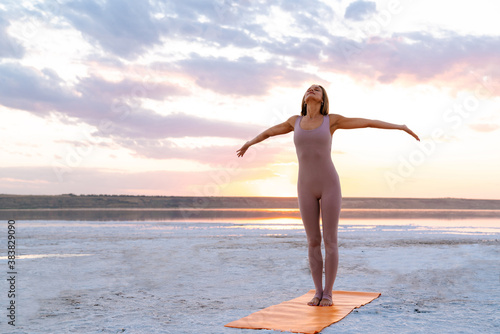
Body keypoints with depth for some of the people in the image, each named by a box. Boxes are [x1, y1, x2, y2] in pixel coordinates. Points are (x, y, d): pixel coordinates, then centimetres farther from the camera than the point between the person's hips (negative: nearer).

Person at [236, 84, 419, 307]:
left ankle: (328, 293, 10)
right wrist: (249, 143, 42)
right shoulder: (296, 121, 11)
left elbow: (368, 122, 5)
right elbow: (269, 131, 28)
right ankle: (318, 293, 14)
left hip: (329, 185, -2)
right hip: (306, 188, 2)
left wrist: (401, 127, 1)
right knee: (313, 242, 3)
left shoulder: (331, 120, 3)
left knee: (330, 241, -3)